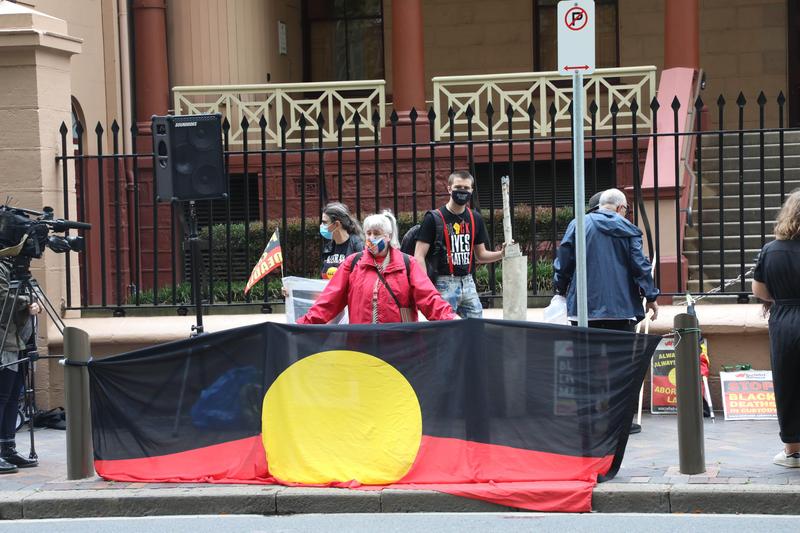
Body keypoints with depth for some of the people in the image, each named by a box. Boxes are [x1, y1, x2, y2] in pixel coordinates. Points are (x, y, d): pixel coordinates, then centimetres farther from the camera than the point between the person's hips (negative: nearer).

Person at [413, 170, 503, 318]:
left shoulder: (475, 218, 12)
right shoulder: (434, 218, -6)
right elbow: (419, 256, -9)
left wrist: (501, 254, -2)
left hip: (468, 282, 5)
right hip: (444, 283, -5)